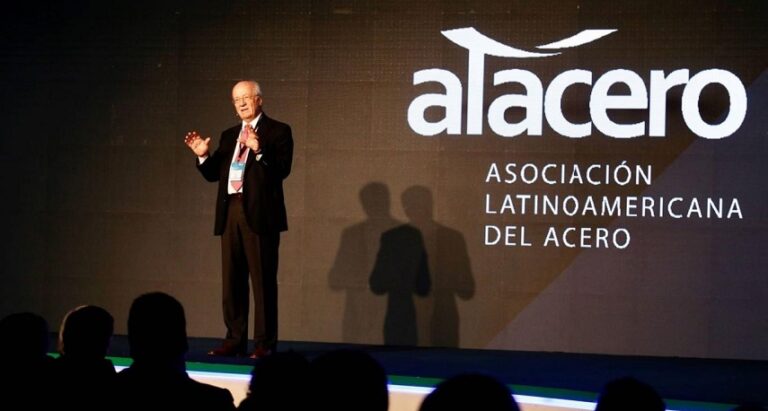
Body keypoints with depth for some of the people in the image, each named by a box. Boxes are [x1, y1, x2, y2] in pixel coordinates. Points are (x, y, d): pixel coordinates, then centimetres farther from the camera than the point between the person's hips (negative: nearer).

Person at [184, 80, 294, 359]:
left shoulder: (277, 131, 2)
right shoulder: (229, 136, 21)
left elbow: (282, 169, -11)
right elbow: (214, 174, 18)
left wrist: (259, 151, -25)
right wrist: (203, 156, 0)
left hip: (259, 214, -6)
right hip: (230, 212, 6)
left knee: (263, 281, -6)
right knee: (231, 281, 7)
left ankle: (265, 343, -2)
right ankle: (235, 341, 13)